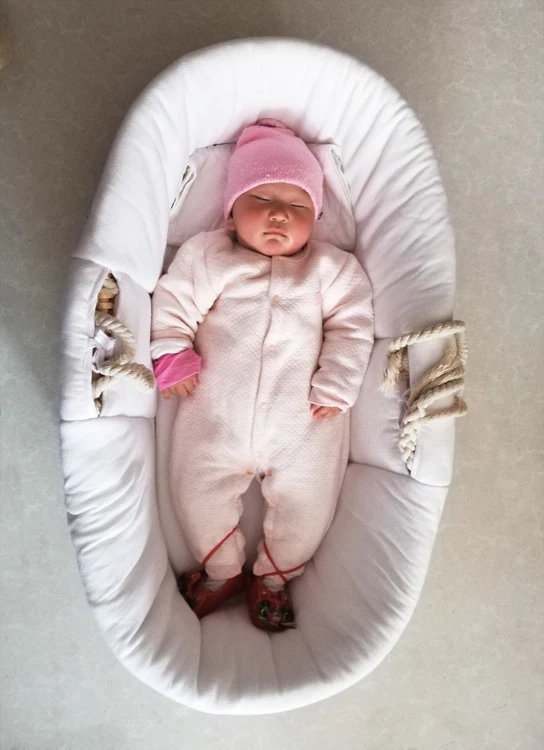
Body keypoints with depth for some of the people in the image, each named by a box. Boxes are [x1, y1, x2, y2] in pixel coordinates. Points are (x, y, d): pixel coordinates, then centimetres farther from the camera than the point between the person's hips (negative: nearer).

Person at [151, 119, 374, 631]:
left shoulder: (333, 268, 7)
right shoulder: (205, 255, 8)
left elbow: (352, 327, 2)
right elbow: (173, 304, 6)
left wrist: (336, 386, -9)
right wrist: (172, 356, -8)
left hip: (306, 421, 0)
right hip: (216, 419, 1)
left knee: (307, 504, 3)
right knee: (197, 495, 3)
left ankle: (273, 579, 30)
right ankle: (222, 572, 31)